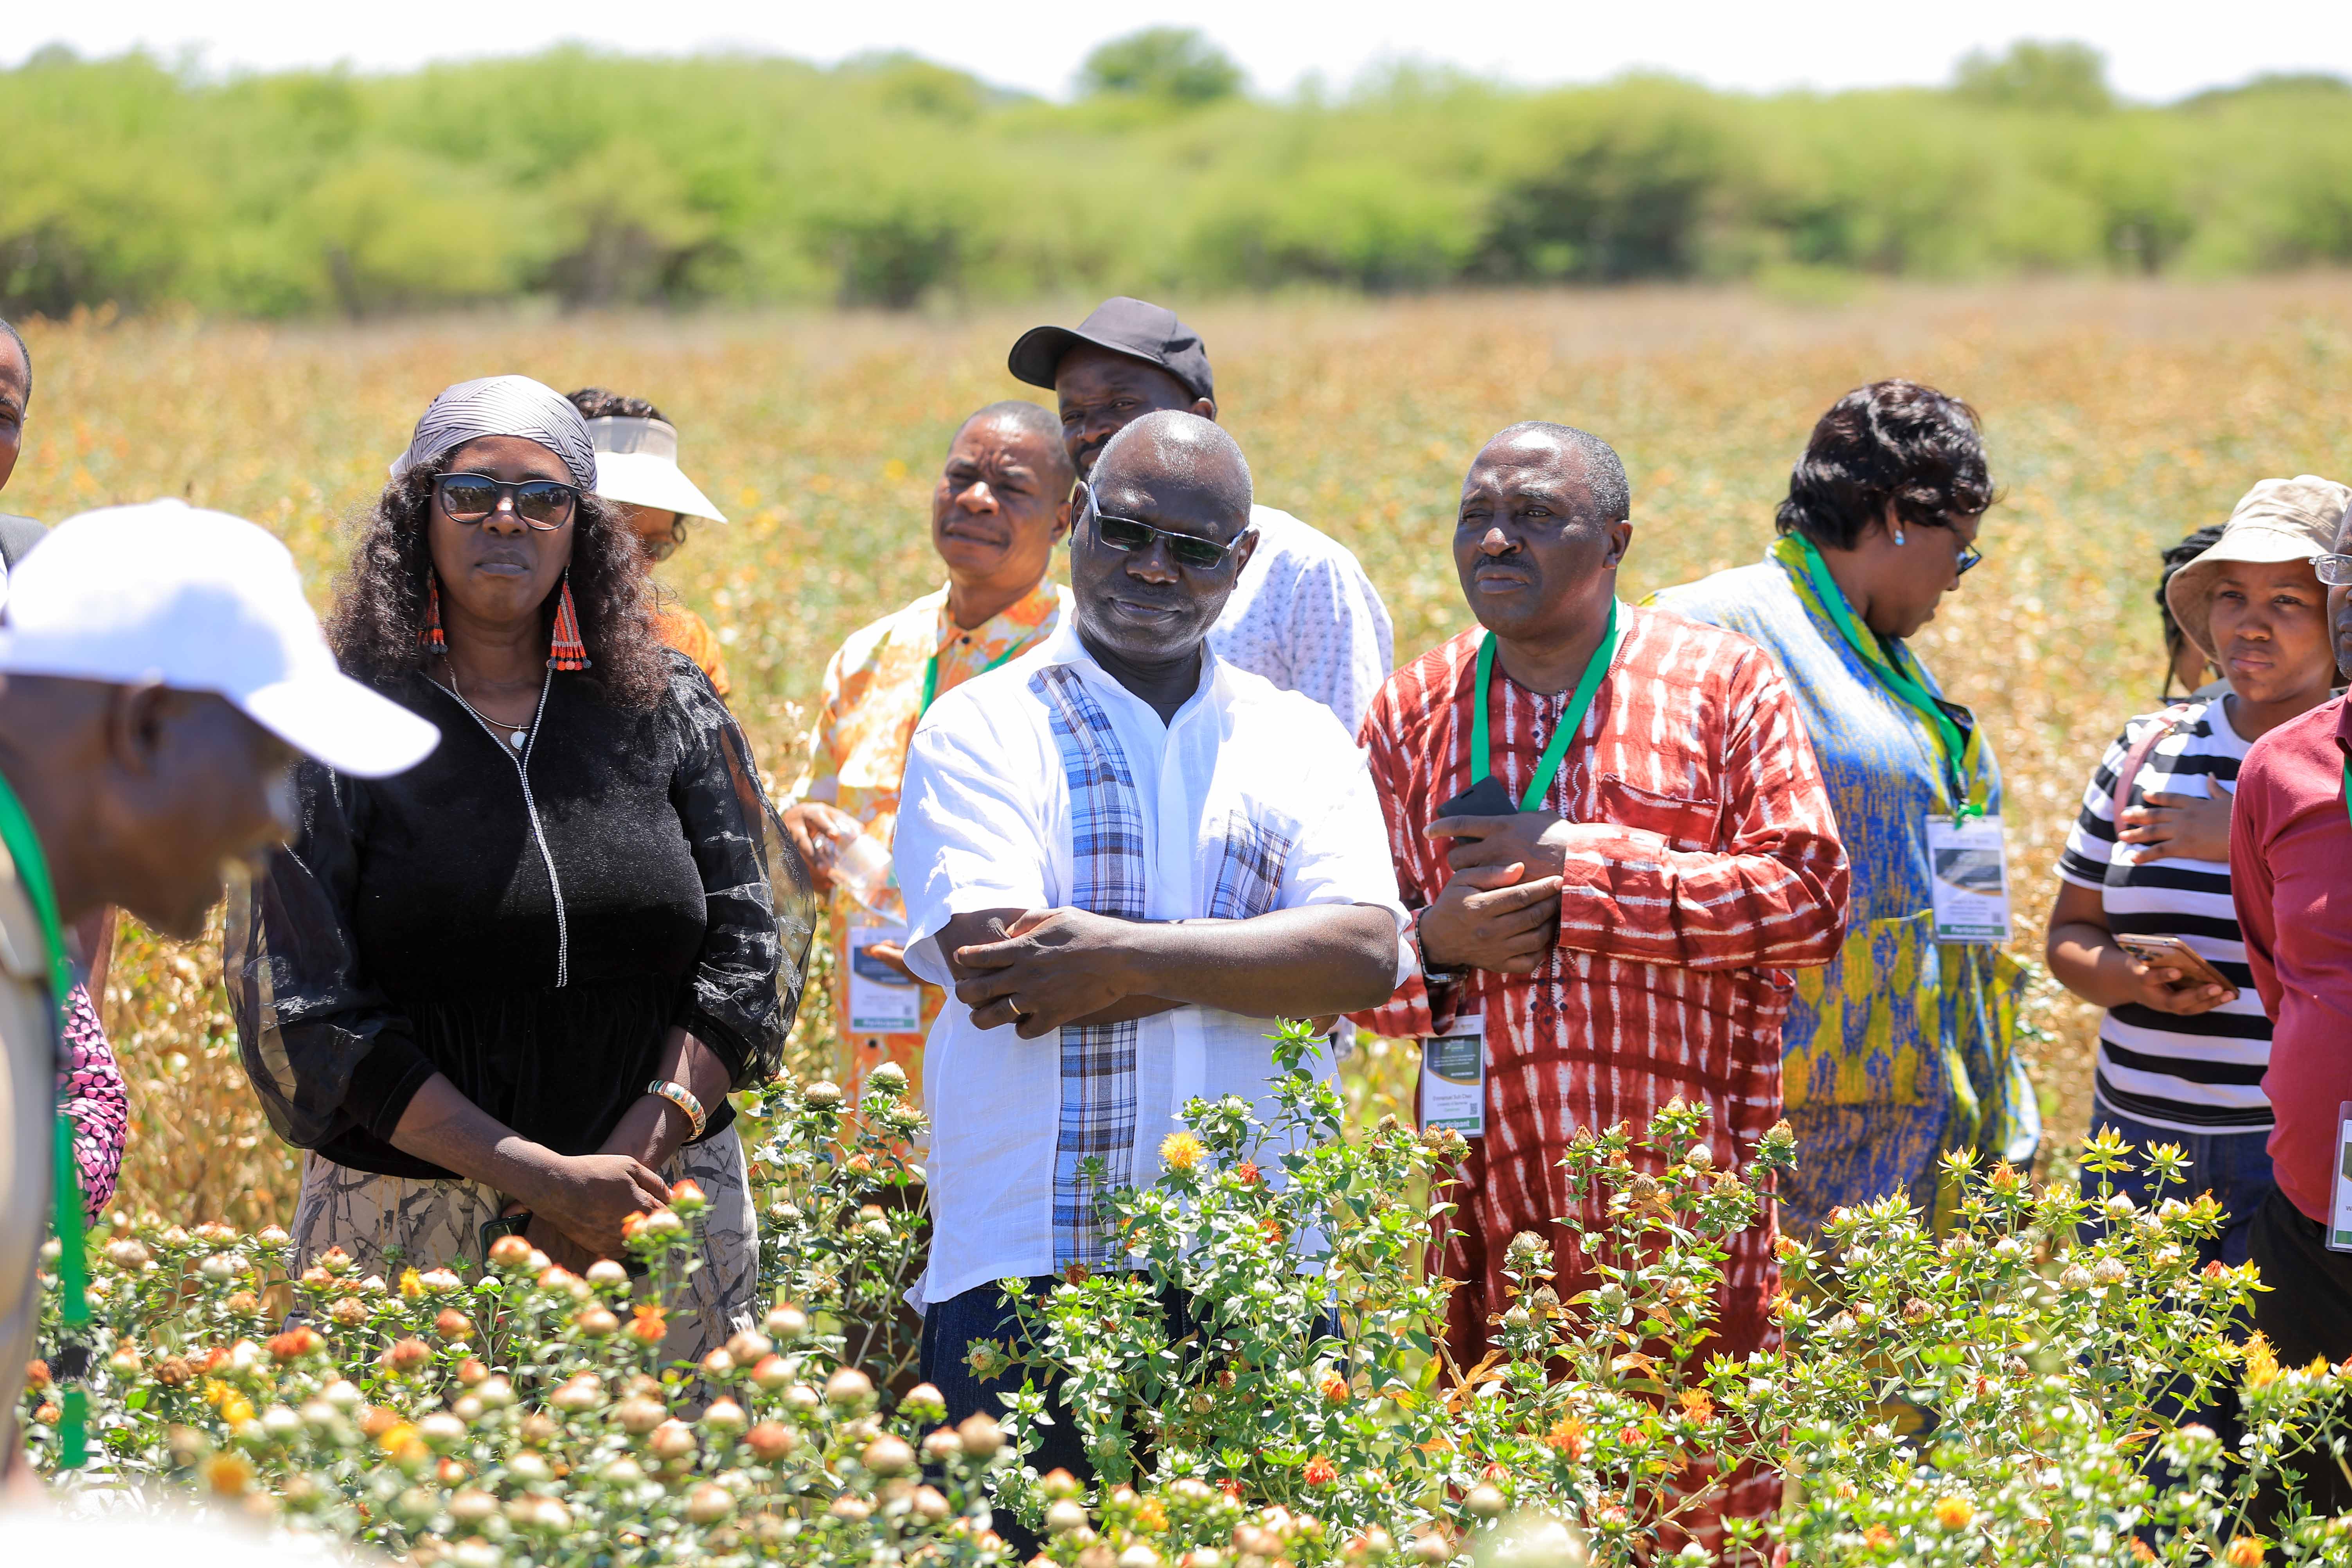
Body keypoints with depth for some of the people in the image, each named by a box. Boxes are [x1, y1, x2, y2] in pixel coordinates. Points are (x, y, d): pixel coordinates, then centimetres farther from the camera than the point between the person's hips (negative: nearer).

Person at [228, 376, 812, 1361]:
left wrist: (632, 1158, -12)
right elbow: (299, 1014, -8)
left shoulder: (667, 709, 7)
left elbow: (751, 952, 4)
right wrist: (538, 1177, -16)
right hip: (412, 1227, -2)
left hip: (665, 1209, 2)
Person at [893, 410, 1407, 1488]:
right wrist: (1252, 960, -9)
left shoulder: (1302, 743, 12)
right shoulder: (980, 731, 4)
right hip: (1023, 1274, -2)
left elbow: (1365, 955, -5)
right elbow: (992, 961, -11)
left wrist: (1128, 958, -14)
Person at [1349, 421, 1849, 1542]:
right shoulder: (1412, 713, 13)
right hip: (1490, 1199, 3)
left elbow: (1810, 900, -7)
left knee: (1707, 1503, -2)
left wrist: (1579, 870, -11)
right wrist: (1435, 943, -8)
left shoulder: (1724, 684, 4)